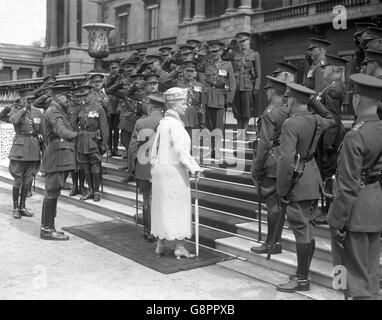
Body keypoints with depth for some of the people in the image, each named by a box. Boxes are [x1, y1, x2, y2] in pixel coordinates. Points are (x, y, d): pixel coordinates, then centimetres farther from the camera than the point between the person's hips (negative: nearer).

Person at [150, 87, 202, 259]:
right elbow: (181, 151, -22)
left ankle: (160, 245, 20)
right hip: (174, 170, -9)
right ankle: (180, 246, 5)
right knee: (179, 207, 0)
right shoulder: (175, 124, -15)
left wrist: (154, 168, 22)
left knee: (163, 206, 13)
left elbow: (154, 150, 16)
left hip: (161, 169, 9)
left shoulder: (162, 123, 12)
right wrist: (194, 168, -17)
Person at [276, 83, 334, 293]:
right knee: (307, 229, 16)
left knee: (301, 230, -1)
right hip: (313, 179, 9)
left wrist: (282, 191, -17)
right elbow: (330, 119, 32)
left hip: (298, 181, -9)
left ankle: (302, 280, 8)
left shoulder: (291, 124, -18)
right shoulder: (315, 121, 6)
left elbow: (286, 159, -24)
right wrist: (315, 103, 21)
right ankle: (303, 273, 28)